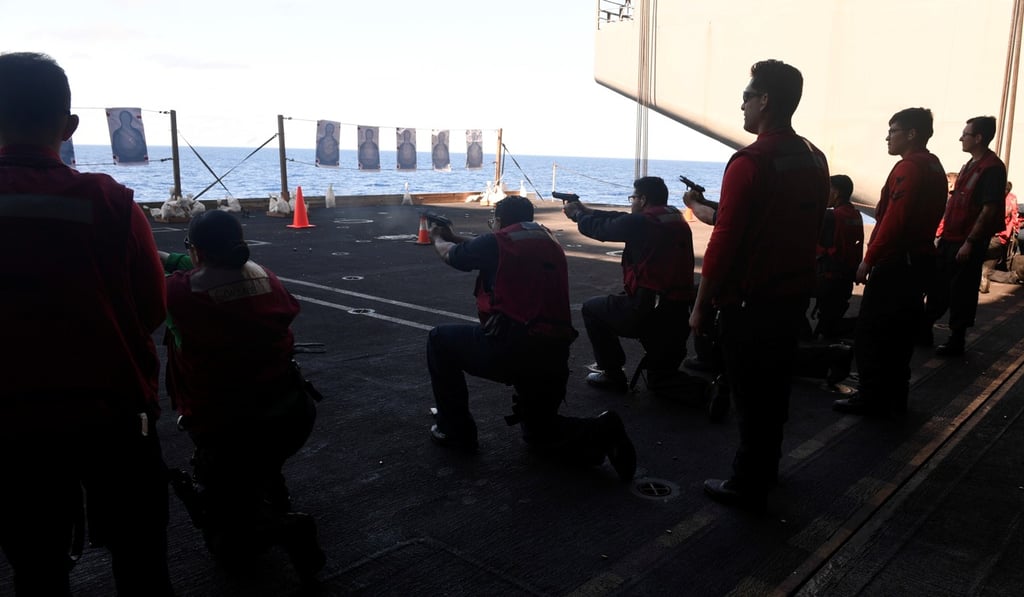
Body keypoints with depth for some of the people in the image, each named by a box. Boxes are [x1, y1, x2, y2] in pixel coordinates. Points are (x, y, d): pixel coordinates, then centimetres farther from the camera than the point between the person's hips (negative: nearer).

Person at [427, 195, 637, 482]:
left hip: (509, 348, -7)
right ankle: (601, 434, -1)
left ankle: (455, 431, 20)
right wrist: (454, 236, 46)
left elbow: (450, 254, 19)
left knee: (439, 340, 17)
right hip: (555, 356, 7)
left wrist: (439, 238, 43)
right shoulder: (550, 242, 18)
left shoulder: (497, 241, 0)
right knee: (538, 430, 27)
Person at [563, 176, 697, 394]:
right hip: (680, 313, 7)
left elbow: (599, 228, 1)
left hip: (649, 310, -7)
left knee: (591, 308, 15)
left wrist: (577, 214, 23)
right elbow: (619, 220, 20)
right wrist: (586, 210, 28)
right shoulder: (677, 219, 10)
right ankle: (663, 374, 31)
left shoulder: (640, 223, -13)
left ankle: (613, 374, 17)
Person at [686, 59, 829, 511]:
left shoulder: (750, 162, -18)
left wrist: (702, 305, -13)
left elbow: (724, 241, -20)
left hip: (749, 302, -8)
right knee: (776, 386, 19)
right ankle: (766, 468, 34)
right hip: (794, 295, 8)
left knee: (750, 393, 2)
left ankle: (748, 486, 14)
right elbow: (809, 228, 15)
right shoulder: (814, 159, 7)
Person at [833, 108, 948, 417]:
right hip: (919, 260, 10)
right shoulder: (935, 168, 15)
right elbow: (924, 218, 16)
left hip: (895, 263, -10)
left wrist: (868, 260, -17)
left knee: (869, 333, -3)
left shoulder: (909, 168, -15)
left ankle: (871, 398, 3)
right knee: (900, 333, 15)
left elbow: (893, 221, -22)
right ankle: (895, 397, 22)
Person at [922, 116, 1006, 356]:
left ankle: (957, 340, 13)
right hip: (950, 237, 8)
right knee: (938, 286, 15)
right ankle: (925, 329, 26)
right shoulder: (971, 165, 14)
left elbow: (989, 209, -19)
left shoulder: (992, 168, -14)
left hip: (968, 242, -8)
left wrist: (970, 242, -21)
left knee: (961, 292, 2)